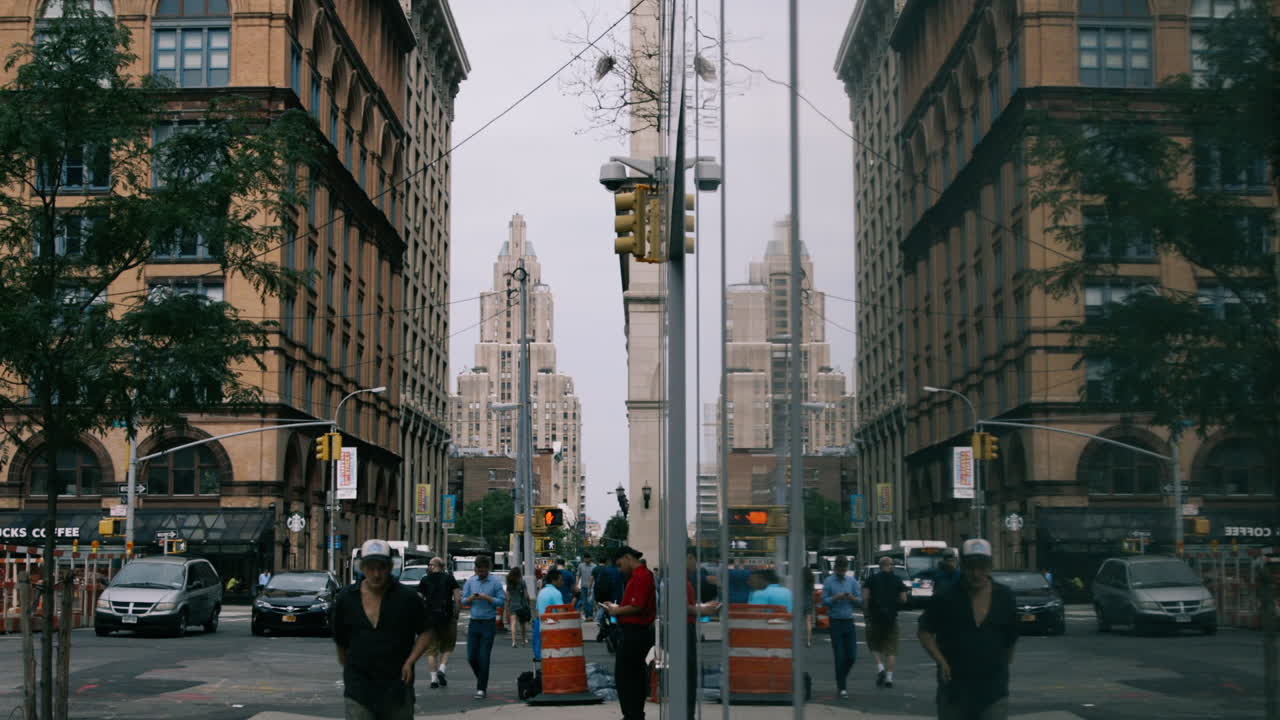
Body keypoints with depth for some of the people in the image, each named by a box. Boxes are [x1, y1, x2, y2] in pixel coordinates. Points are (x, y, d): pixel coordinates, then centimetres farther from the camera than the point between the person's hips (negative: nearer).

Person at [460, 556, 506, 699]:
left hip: (488, 623, -4)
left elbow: (502, 601, -6)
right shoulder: (470, 581, 7)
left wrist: (487, 598, -18)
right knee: (471, 657, 3)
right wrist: (471, 598, -13)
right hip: (474, 622, 4)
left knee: (484, 658, -4)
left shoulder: (495, 582, -3)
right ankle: (482, 681, 26)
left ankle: (481, 689, 5)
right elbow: (463, 601, 9)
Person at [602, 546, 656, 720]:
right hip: (639, 632, 11)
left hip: (635, 632, -11)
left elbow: (637, 607, -23)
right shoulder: (640, 575, 15)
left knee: (623, 675, -6)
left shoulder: (641, 577, -17)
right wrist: (618, 608, 11)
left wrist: (617, 611, -10)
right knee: (636, 674, 15)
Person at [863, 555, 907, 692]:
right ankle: (889, 677, 2)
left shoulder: (872, 578, 1)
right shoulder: (897, 580, 4)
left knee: (874, 644, 13)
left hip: (875, 616, -1)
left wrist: (865, 613, 2)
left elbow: (865, 598, -7)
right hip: (892, 618, 1)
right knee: (891, 649, 6)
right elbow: (903, 599, 0)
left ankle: (880, 667, -9)